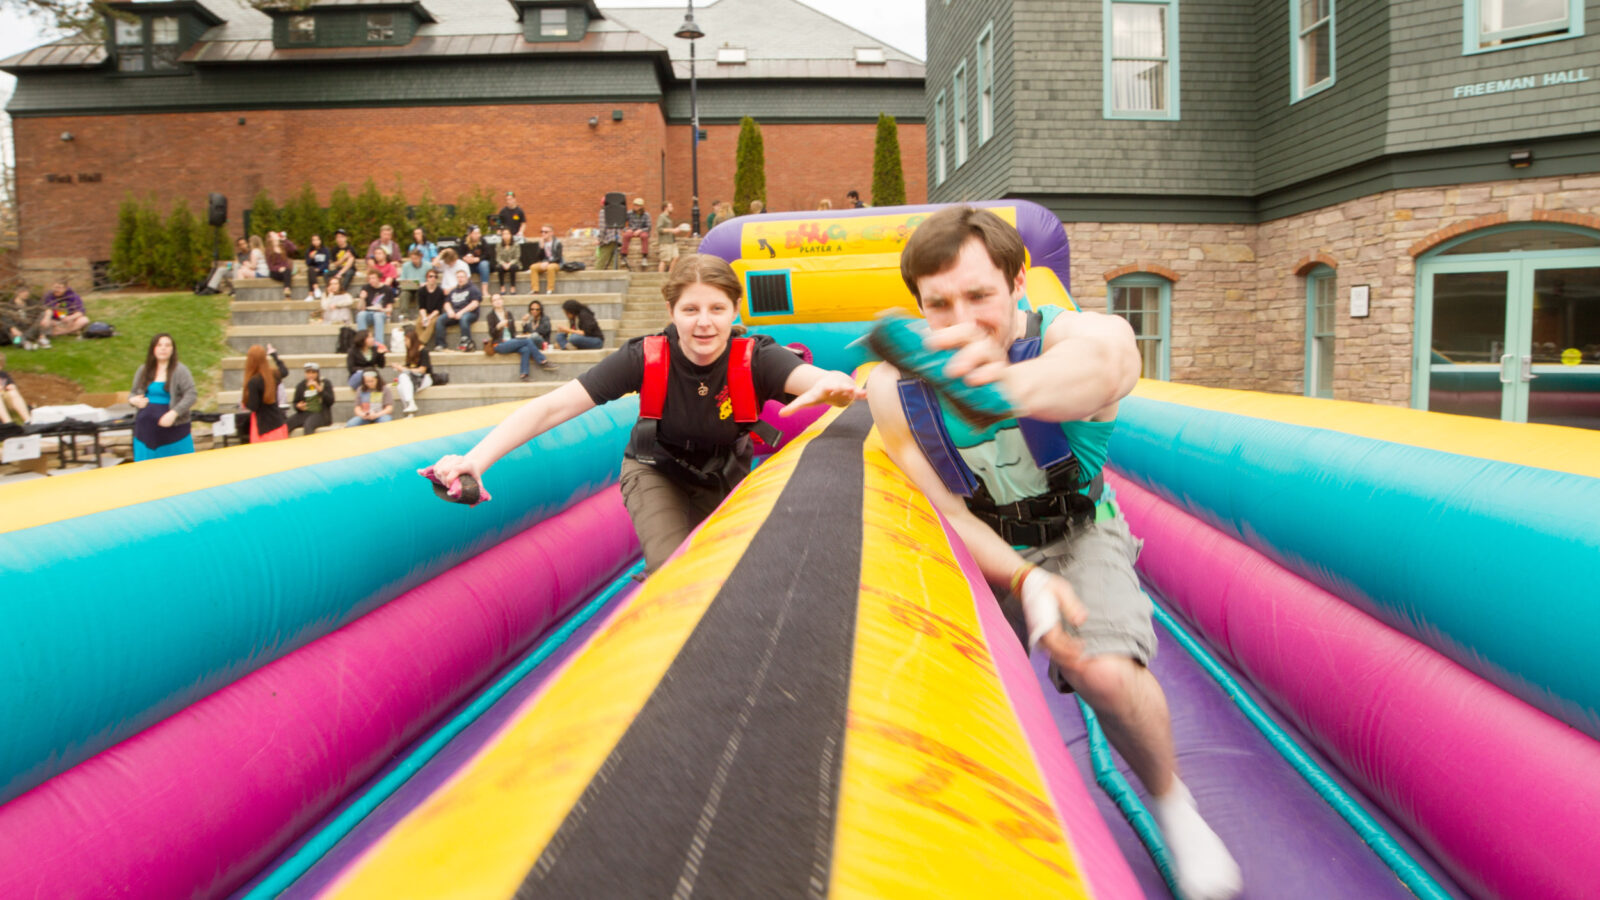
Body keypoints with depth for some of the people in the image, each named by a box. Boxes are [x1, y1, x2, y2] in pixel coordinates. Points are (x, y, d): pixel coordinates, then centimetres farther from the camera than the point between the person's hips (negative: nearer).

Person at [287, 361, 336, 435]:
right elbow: (295, 402, 20)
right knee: (285, 424, -24)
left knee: (308, 425, -37)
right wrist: (298, 406, -4)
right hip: (304, 413, 4)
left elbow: (330, 401, -7)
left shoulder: (325, 383, 5)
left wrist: (319, 389, -16)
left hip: (320, 413, -4)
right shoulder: (301, 385, 13)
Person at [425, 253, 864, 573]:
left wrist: (834, 387, -77)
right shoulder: (646, 358, -30)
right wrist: (475, 460, -48)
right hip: (656, 472, -2)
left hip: (723, 478, 2)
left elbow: (830, 383, -50)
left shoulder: (754, 358, -31)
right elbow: (551, 407, -36)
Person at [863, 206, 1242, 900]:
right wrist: (1023, 581, -35)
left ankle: (1172, 803, 5)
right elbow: (944, 515, -16)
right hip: (982, 549, 3)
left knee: (1108, 673, -26)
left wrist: (1010, 385, -79)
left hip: (1077, 535, -2)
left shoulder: (1092, 334, -28)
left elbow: (1094, 363, -55)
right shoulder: (893, 385, -20)